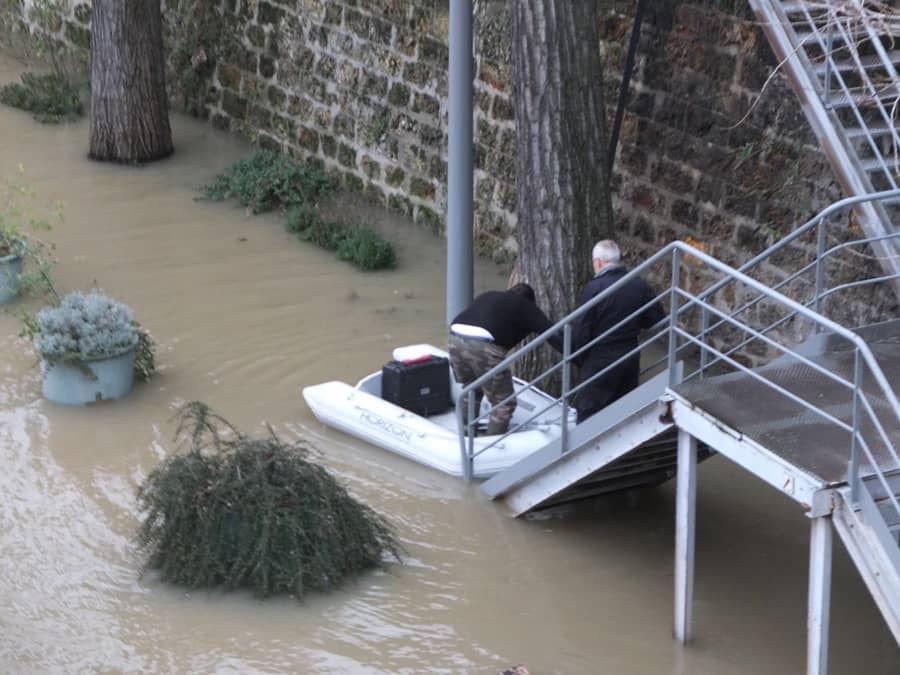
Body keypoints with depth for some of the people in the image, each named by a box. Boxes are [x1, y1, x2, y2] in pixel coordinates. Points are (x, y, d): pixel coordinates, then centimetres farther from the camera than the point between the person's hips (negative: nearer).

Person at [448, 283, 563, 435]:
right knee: (504, 404, 8)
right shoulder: (525, 307, 19)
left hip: (455, 339, 6)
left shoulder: (488, 296, 33)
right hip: (484, 347, -6)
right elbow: (554, 335, 11)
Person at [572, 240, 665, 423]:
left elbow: (581, 330, -14)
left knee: (588, 415, 2)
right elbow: (657, 319, 2)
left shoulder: (593, 288, -16)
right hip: (631, 359, 5)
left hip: (600, 360, -5)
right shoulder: (639, 285, -1)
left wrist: (579, 359, 1)